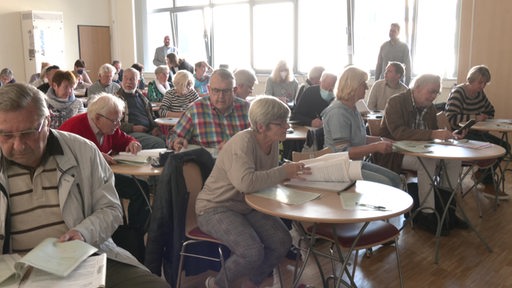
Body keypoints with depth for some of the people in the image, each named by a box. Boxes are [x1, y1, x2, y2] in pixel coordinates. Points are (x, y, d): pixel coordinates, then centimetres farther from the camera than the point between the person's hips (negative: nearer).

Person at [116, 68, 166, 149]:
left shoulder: (142, 97, 25)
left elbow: (151, 117, 32)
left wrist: (156, 127, 9)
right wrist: (133, 128, -13)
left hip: (149, 132, 6)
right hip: (131, 133, -6)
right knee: (159, 143, -33)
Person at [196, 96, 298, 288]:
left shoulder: (273, 142, -1)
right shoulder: (243, 142, -26)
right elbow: (246, 182, -40)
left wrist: (292, 171, -10)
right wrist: (283, 172, -29)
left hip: (248, 206, 8)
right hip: (215, 208, -8)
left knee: (282, 241, -9)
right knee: (253, 253, -25)